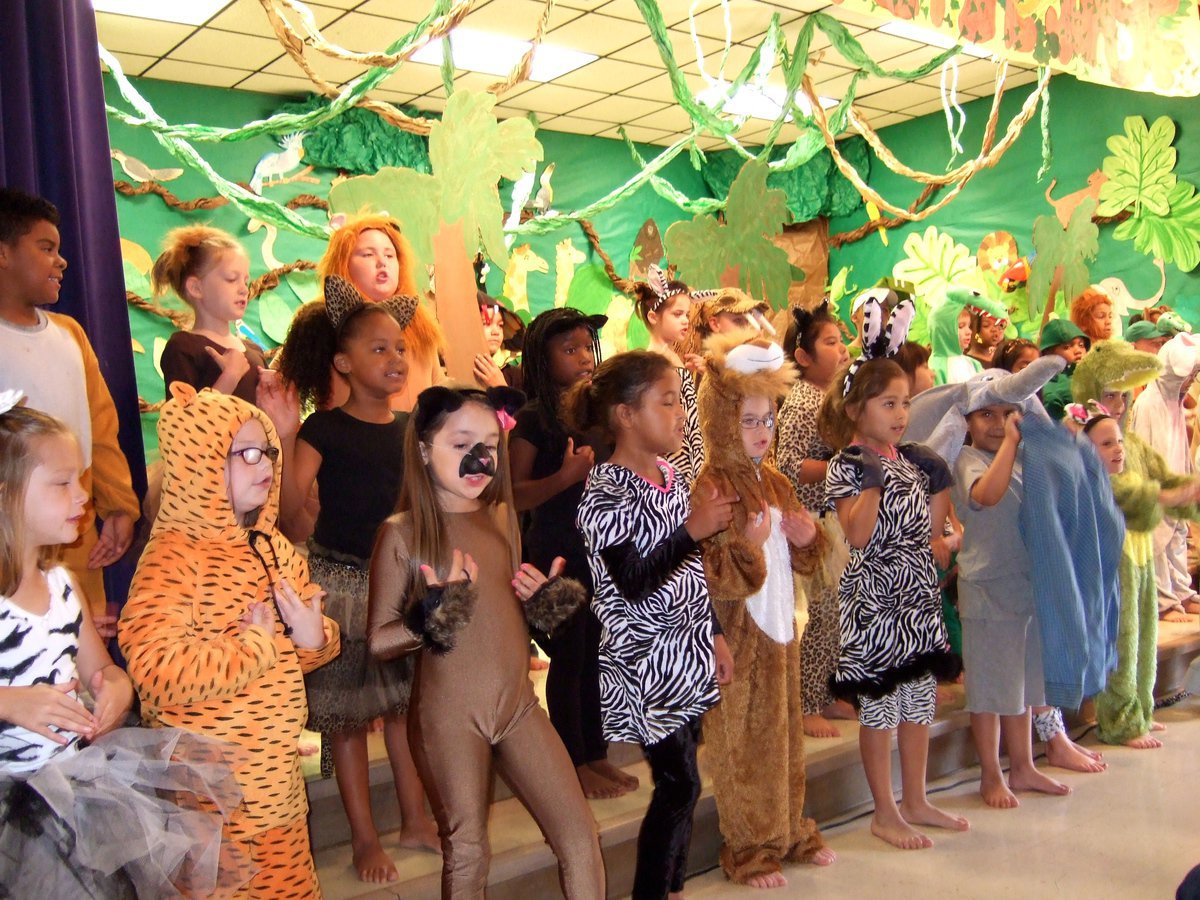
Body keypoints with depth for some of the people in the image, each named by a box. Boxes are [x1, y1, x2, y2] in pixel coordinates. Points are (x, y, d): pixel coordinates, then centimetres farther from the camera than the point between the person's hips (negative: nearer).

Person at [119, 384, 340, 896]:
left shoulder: (272, 547, 7)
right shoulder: (174, 556, -17)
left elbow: (309, 645, 17)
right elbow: (156, 669, -31)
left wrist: (314, 636, -6)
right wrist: (256, 645, -20)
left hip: (277, 779, 7)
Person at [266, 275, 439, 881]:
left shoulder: (413, 427, 6)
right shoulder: (324, 430, -9)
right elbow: (288, 514, -17)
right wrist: (284, 437, -28)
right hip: (341, 583, -4)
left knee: (406, 703, 13)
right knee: (346, 712, 5)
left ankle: (416, 821, 28)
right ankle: (364, 837, 19)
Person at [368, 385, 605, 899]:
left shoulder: (501, 517, 7)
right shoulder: (402, 531, -9)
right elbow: (378, 642, -8)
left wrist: (541, 599, -1)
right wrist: (431, 619, -26)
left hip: (518, 702, 5)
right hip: (450, 714, -5)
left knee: (581, 837, 6)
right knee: (466, 855, 8)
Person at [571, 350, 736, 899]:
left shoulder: (672, 480, 8)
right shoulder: (606, 492, -16)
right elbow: (633, 584, -23)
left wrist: (714, 636, 17)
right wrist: (693, 529, -28)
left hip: (687, 654, 8)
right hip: (644, 661, -7)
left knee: (679, 782, 14)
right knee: (678, 785, -3)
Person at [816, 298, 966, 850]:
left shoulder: (913, 461, 10)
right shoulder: (848, 465, -10)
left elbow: (928, 532, 13)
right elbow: (857, 536, -20)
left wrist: (941, 483, 6)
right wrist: (873, 482, -25)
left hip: (919, 593, 7)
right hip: (874, 597, -7)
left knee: (920, 700, 14)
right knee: (879, 707, 2)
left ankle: (915, 801, 28)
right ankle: (885, 812, 15)